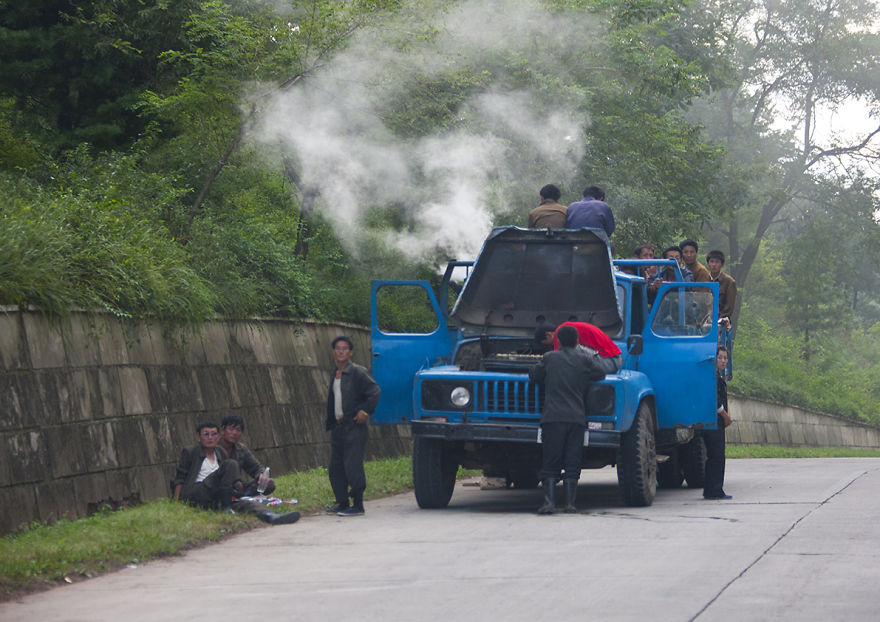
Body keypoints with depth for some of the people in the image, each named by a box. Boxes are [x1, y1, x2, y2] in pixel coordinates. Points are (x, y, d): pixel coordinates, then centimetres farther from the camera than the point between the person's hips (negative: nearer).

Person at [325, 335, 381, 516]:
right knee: (336, 467, 8)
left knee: (353, 467, -9)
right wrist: (330, 423, 16)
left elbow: (375, 392, -12)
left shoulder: (357, 372, -7)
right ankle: (342, 503, 15)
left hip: (354, 427, -8)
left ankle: (358, 505, -3)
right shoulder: (335, 375, 16)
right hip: (338, 427, 8)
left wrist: (365, 411, -14)